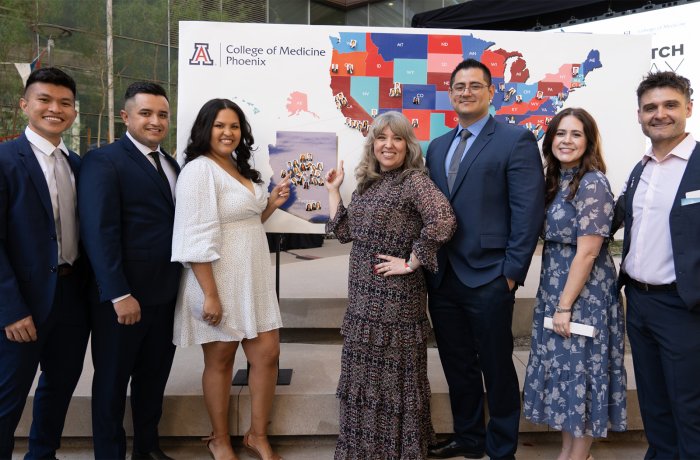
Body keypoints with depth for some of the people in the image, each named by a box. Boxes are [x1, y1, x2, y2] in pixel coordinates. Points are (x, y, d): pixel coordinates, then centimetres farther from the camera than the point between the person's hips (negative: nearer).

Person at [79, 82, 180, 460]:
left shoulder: (172, 165, 12)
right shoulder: (103, 161, -10)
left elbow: (176, 225, 11)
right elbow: (99, 232, -17)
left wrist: (181, 284, 5)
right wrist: (120, 294, -20)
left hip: (167, 295, 7)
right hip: (124, 297, -6)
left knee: (154, 377, 19)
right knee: (112, 381, 11)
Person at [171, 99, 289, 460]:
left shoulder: (239, 168, 12)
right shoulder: (199, 170, -13)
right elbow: (196, 238, -19)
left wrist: (270, 205, 4)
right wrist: (209, 294, -22)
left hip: (253, 278, 8)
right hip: (218, 281, -8)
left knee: (267, 353, 7)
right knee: (220, 360, 7)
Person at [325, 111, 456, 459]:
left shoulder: (414, 181, -12)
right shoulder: (367, 183, 10)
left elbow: (444, 221, -28)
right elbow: (345, 232, 12)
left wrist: (411, 262, -21)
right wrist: (333, 190, 10)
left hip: (396, 298, -8)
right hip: (364, 298, 8)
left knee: (395, 376, 6)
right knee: (364, 375, 18)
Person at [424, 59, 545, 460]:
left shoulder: (516, 140, -5)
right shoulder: (437, 147, 14)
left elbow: (529, 211, -11)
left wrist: (512, 273, -14)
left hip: (488, 280, -6)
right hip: (442, 279, 6)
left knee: (497, 369, 9)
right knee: (457, 367, 18)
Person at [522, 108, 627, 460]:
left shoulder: (592, 183, -15)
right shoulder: (557, 181, 10)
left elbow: (587, 252, -19)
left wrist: (565, 305, -17)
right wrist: (555, 302, 9)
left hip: (583, 295, -8)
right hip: (555, 289, 8)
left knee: (581, 374, 4)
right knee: (564, 372, 15)